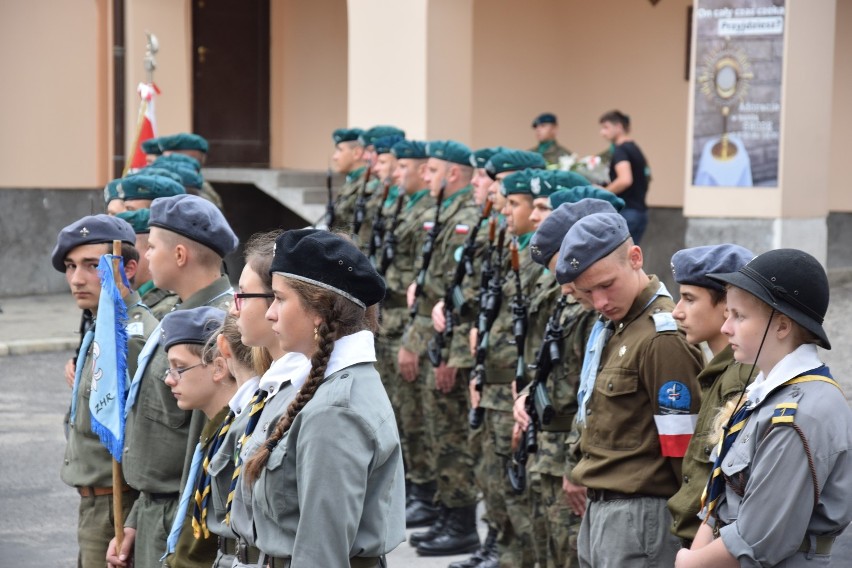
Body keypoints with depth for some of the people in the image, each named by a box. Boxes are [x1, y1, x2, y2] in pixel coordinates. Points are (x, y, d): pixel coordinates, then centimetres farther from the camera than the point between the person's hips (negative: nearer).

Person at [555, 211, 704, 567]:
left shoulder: (663, 337, -18)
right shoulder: (610, 326, 12)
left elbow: (683, 447, -16)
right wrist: (586, 476, 14)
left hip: (641, 514, -9)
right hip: (598, 510, 9)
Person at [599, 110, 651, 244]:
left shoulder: (620, 150, -12)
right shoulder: (635, 150, 16)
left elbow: (625, 180, -27)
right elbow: (647, 177, 27)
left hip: (626, 212, -9)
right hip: (640, 211, 9)